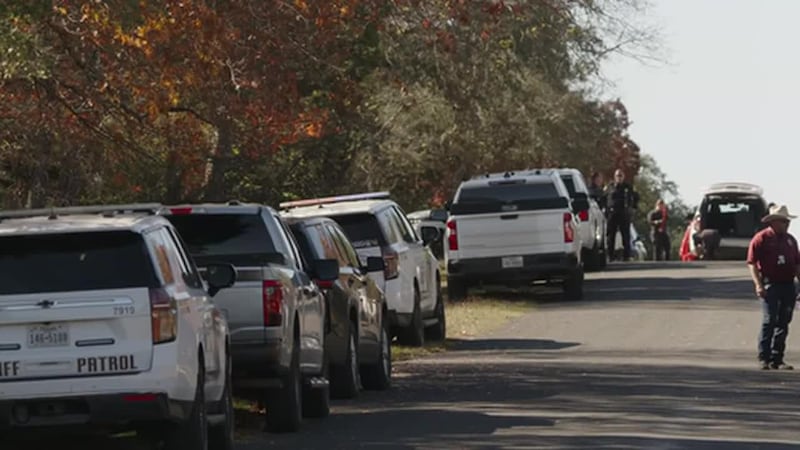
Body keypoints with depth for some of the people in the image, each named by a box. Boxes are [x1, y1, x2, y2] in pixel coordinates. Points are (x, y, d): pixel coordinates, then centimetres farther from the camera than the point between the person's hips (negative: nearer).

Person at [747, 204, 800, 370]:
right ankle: (764, 358, -2)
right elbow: (752, 263, -8)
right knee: (769, 321, -9)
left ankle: (777, 359, 11)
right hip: (770, 285, -6)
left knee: (783, 323, 6)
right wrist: (758, 284, -16)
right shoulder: (761, 238, -3)